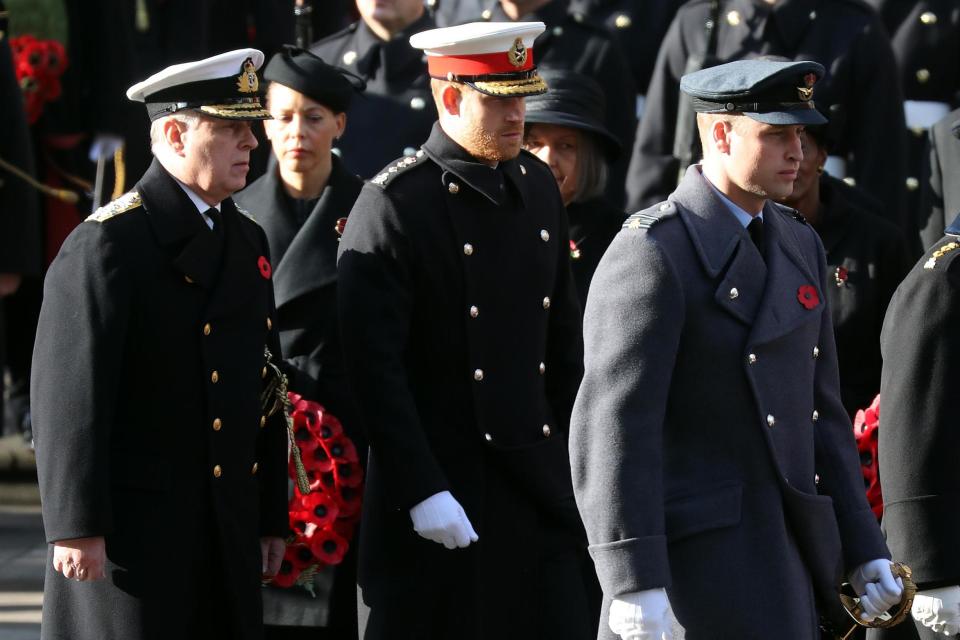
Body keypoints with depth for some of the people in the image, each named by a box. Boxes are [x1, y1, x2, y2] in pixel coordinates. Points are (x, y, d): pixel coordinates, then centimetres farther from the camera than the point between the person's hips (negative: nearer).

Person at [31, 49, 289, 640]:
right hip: (132, 530, -8)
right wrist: (76, 527, -18)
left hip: (229, 529, 8)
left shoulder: (249, 242, 15)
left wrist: (271, 518, 16)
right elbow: (68, 396, -15)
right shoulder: (108, 244, -10)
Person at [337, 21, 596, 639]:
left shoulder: (538, 186, 9)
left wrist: (580, 460, 14)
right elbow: (374, 365, -16)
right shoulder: (394, 204, -12)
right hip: (444, 480, -6)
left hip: (541, 475, 6)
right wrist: (422, 492, -19)